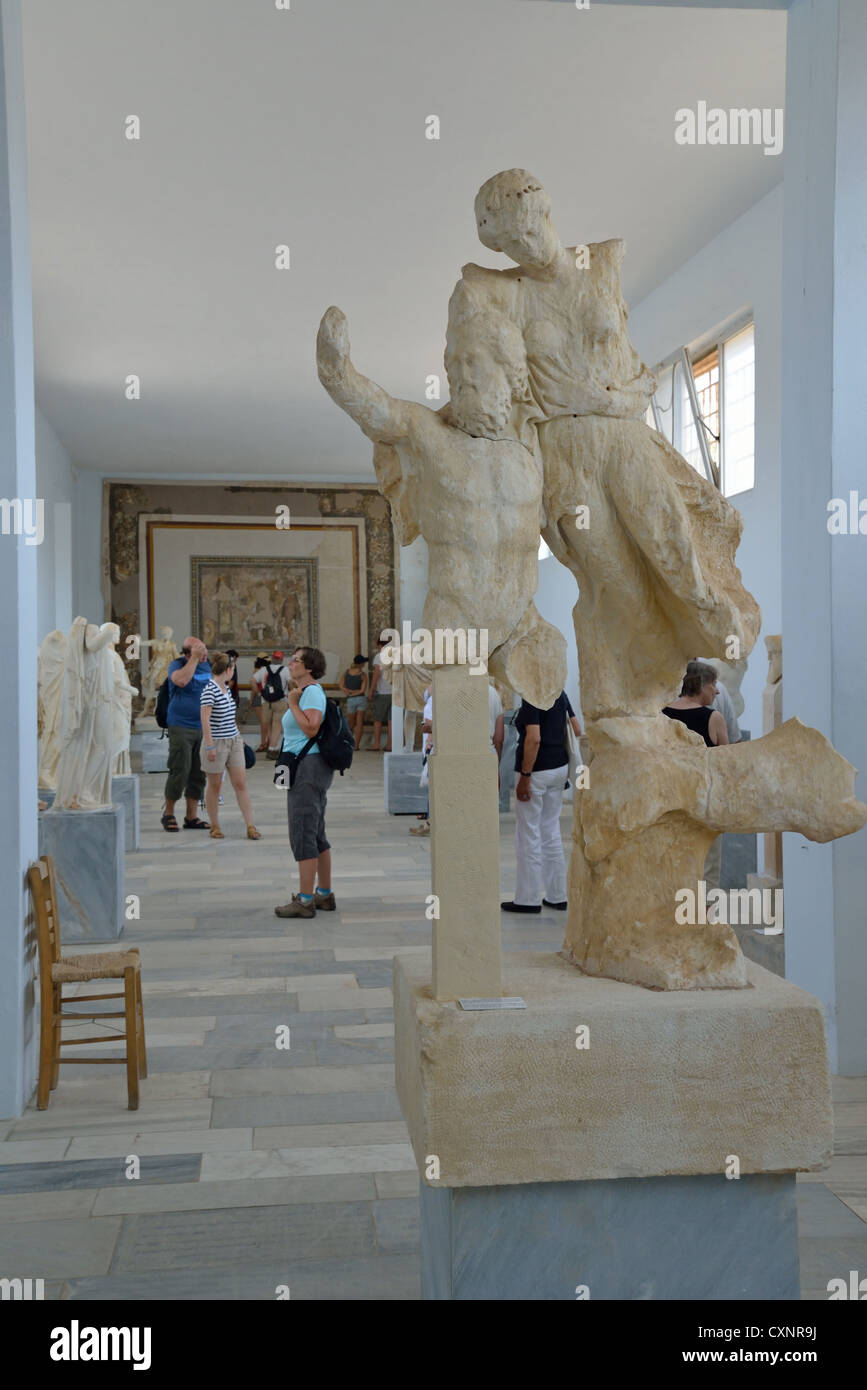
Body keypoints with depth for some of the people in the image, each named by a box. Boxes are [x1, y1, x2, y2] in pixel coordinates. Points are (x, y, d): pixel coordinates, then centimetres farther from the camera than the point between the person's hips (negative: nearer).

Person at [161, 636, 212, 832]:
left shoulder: (207, 663, 10)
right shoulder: (178, 664, -7)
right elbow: (181, 680, -29)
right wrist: (194, 658, -23)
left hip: (203, 727, 6)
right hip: (181, 727, -6)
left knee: (198, 774, 8)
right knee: (180, 771, -6)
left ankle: (192, 817, 16)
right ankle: (168, 813, 10)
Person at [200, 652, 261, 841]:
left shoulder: (226, 687, 9)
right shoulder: (209, 690, -16)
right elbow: (205, 719, -18)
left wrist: (238, 737, 22)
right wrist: (210, 746, -20)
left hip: (234, 741, 7)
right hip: (216, 743, -7)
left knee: (241, 784, 2)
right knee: (214, 786, 7)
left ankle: (250, 826, 3)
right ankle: (214, 826, 19)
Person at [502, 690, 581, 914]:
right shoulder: (560, 693, 8)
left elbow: (534, 738, -24)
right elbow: (576, 730, 12)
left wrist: (525, 777, -20)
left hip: (537, 770, -8)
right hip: (559, 767, 8)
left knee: (528, 834, 2)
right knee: (551, 832, 16)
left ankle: (528, 899, 8)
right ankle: (557, 896, 20)